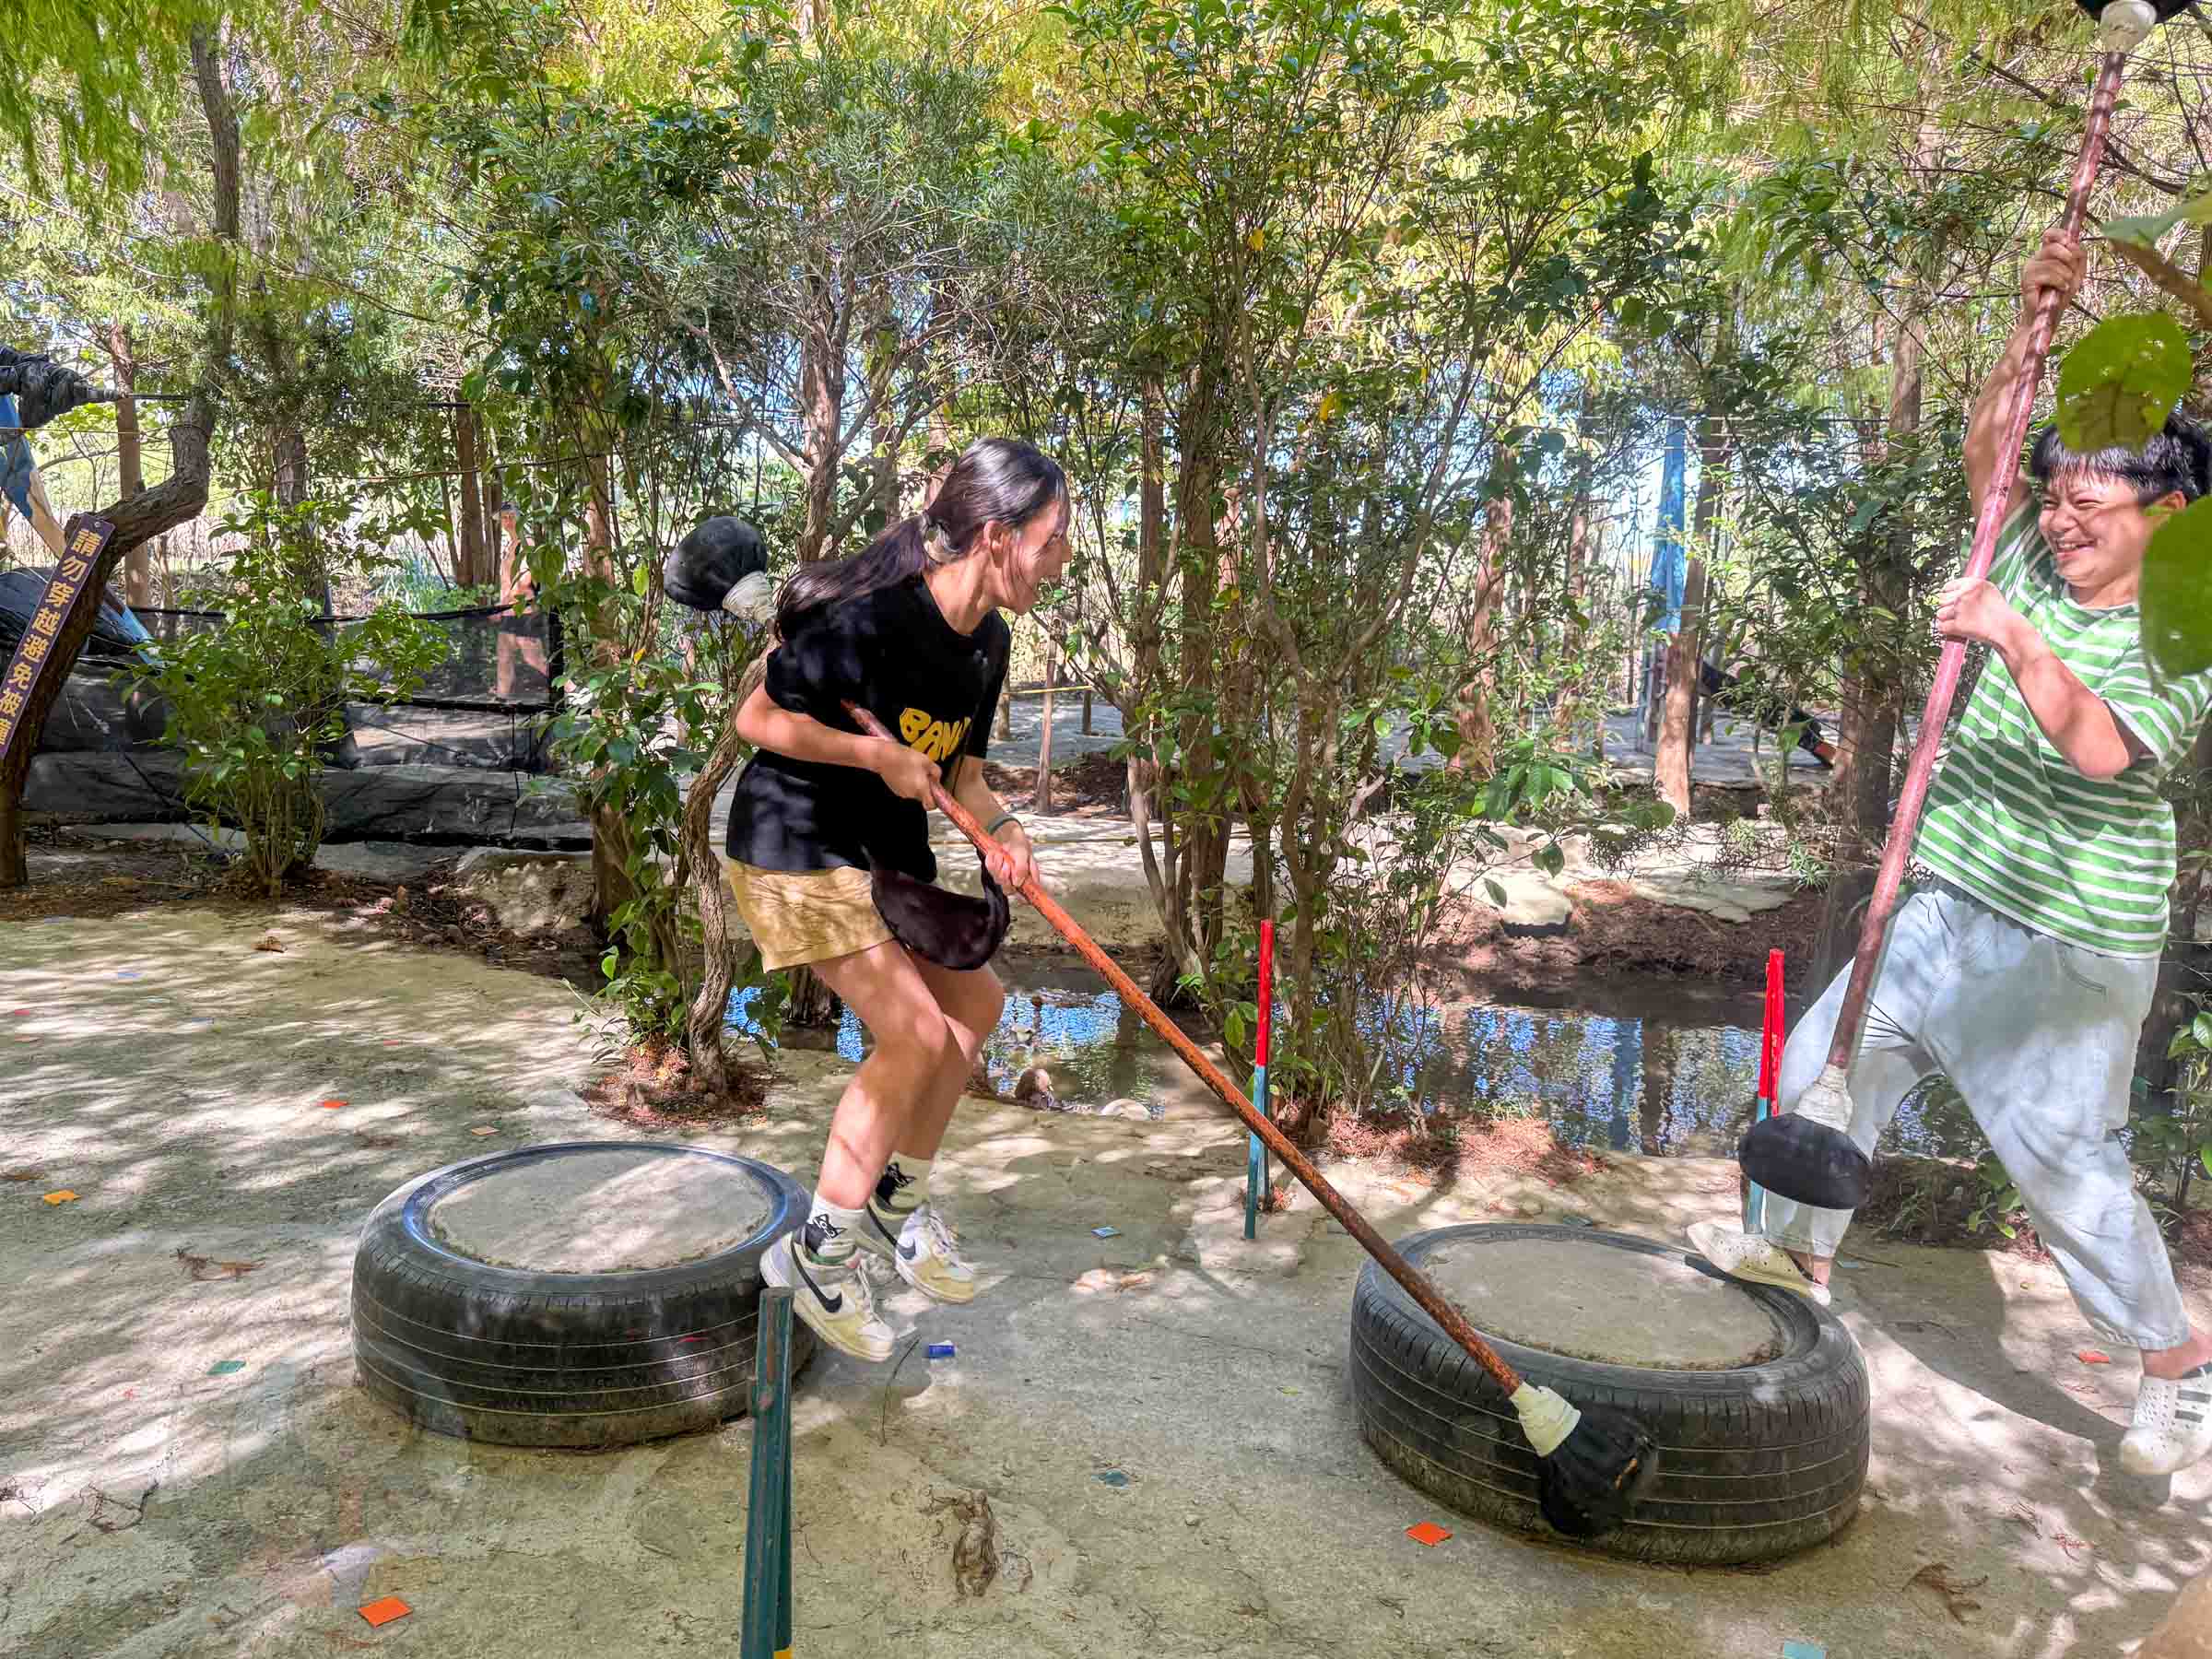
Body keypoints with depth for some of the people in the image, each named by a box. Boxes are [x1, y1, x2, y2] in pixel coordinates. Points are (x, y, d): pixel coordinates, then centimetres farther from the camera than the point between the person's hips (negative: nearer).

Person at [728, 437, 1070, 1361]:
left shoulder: (987, 641, 1)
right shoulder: (870, 618, -26)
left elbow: (960, 772, 6)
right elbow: (759, 719, -19)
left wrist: (998, 827, -14)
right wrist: (878, 754, -22)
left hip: (887, 849, 9)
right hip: (794, 845, -9)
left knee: (973, 1006, 12)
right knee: (915, 1034, -16)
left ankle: (899, 1203, 29)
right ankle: (818, 1252, 1)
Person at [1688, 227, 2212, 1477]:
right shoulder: (2039, 577, 4)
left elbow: (2104, 749, -30)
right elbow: (1987, 456, 0)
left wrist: (2018, 643, -41)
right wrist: (2035, 328, -8)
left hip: (2065, 952, -7)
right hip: (1947, 913, 7)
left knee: (2070, 1166, -2)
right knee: (1821, 1066, 12)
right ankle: (1803, 1251, 34)